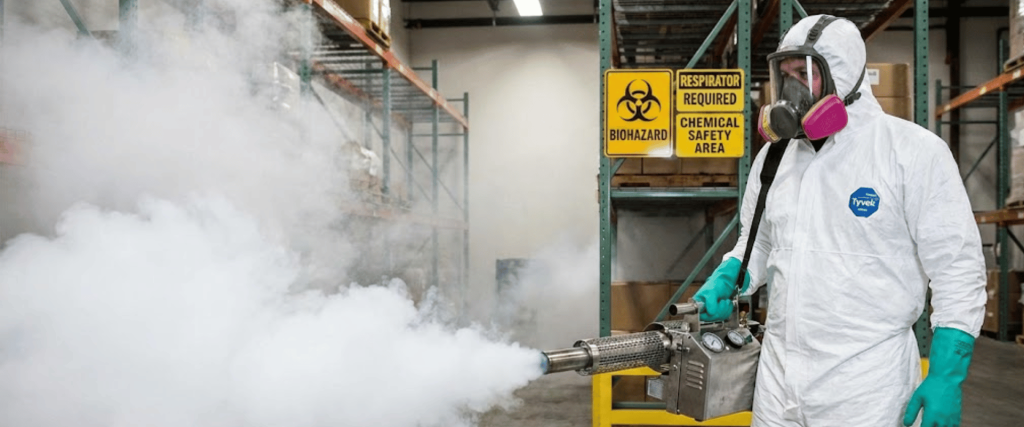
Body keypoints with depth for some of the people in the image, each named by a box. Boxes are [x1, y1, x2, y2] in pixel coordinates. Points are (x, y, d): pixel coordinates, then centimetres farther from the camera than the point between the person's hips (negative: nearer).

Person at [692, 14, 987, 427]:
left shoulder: (913, 150, -9)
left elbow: (957, 270, -9)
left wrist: (947, 379, -12)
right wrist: (724, 281, 1)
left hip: (868, 378, -5)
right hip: (777, 374, 5)